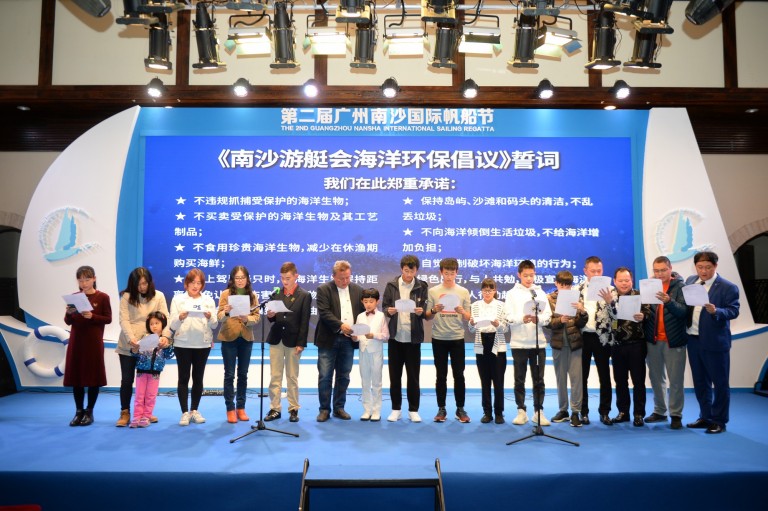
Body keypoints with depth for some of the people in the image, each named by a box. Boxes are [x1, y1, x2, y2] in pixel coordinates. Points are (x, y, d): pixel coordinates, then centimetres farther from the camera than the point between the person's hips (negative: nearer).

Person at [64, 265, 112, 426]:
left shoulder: (102, 297, -3)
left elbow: (108, 319, -4)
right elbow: (68, 321, 7)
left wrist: (92, 316, -20)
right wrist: (69, 313, -14)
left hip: (94, 341, -3)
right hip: (76, 341, 4)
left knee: (93, 377, 1)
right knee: (76, 376, 6)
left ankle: (89, 412, 12)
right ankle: (79, 411, 17)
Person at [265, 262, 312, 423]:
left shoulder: (305, 296, -3)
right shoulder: (276, 294, 10)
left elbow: (304, 322, -7)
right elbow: (273, 319, 12)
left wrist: (301, 343, -12)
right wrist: (270, 315, -12)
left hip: (293, 341, -3)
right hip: (276, 340, 4)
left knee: (292, 378, 6)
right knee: (275, 377, 6)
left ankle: (294, 409, 15)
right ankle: (275, 409, 13)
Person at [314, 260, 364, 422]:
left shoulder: (358, 290, 8)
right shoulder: (324, 289, -4)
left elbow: (362, 312, 8)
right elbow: (324, 312, -13)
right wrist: (340, 325, -23)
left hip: (348, 340, 3)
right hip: (329, 339, -3)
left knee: (343, 376, 10)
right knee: (325, 376, 0)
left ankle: (339, 408, 21)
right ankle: (324, 409, 11)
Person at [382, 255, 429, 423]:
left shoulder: (422, 287, 0)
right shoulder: (391, 285, 2)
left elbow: (426, 310, 0)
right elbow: (384, 306, 4)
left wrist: (421, 311, -22)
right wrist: (388, 311, -18)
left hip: (413, 337, -1)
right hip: (395, 336, 1)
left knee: (413, 375, 5)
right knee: (394, 374, 8)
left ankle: (413, 410, 17)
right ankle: (396, 409, 20)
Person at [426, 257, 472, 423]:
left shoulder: (463, 292, 3)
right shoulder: (433, 291, 2)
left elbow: (468, 318, 4)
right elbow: (427, 317, 4)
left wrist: (462, 312, -17)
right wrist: (434, 310, -16)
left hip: (457, 338, 0)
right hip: (438, 338, 0)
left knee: (459, 375, 3)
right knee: (441, 376, 6)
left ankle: (460, 409, 14)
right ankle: (441, 409, 15)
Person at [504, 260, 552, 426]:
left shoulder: (540, 293, 9)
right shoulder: (512, 293, 3)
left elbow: (548, 316, 2)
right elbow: (508, 317, -6)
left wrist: (538, 319, -19)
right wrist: (522, 319, -24)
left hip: (538, 342, 2)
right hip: (519, 343, -1)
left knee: (538, 379, 6)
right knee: (520, 379, 5)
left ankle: (539, 411, 14)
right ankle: (521, 411, 14)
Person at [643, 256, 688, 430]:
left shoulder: (679, 286, -5)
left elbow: (683, 311, -16)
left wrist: (668, 301, -33)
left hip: (673, 340, -4)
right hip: (653, 339, 4)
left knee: (676, 380, 1)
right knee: (656, 378, 13)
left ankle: (676, 414, 12)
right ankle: (659, 411, 25)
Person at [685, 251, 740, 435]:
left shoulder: (728, 287, -10)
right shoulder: (690, 281, 7)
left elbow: (733, 311, -15)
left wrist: (715, 311, -32)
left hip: (714, 342, -6)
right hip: (693, 339, 6)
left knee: (720, 382, 6)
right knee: (700, 382, 16)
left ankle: (719, 421, 17)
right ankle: (705, 417, 29)